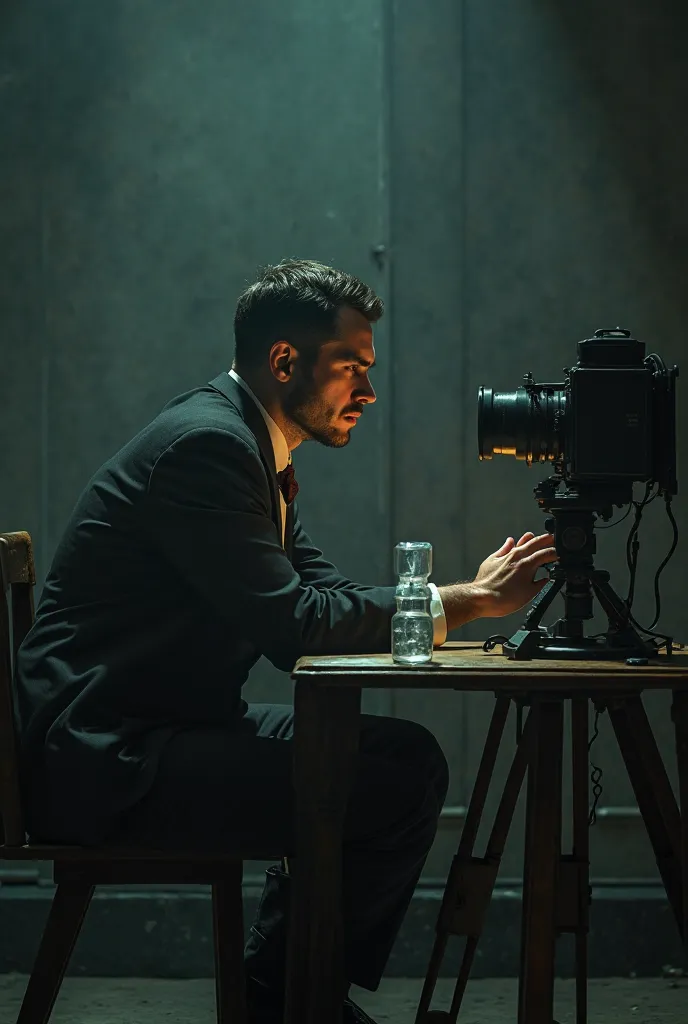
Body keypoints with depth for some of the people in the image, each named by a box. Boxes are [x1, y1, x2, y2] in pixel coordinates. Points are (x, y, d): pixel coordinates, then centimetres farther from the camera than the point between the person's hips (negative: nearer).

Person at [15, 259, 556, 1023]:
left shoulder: (249, 445, 16)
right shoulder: (206, 442, -17)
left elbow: (323, 596, 13)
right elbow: (292, 623, -22)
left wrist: (467, 598, -1)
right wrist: (461, 603, -15)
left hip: (162, 731, 11)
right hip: (102, 763, -11)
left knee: (404, 756, 9)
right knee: (399, 781, -17)